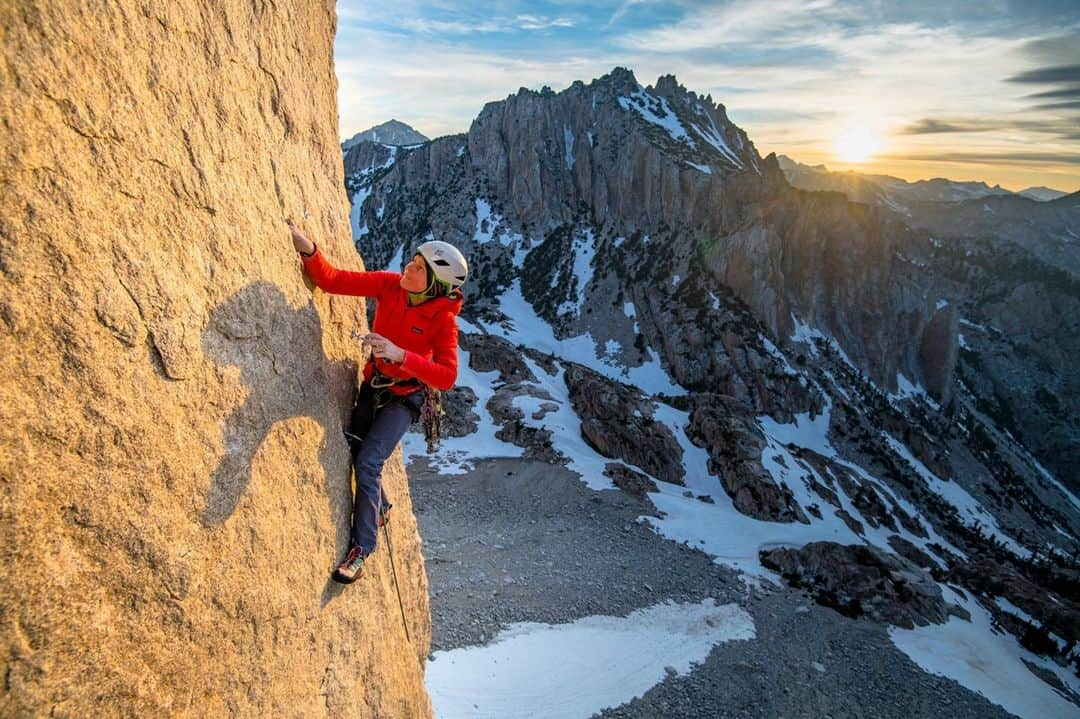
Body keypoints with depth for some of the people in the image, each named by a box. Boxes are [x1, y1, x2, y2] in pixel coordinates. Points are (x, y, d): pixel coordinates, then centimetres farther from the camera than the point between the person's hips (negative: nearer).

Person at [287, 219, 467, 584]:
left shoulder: (442, 319, -25)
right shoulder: (391, 285, -14)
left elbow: (447, 377, -32)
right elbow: (332, 280, -14)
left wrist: (401, 354, -42)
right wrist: (307, 249, -31)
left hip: (403, 397, -5)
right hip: (372, 385, 5)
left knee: (368, 462, -14)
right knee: (354, 451, 10)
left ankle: (361, 549, 0)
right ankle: (379, 507, 37)